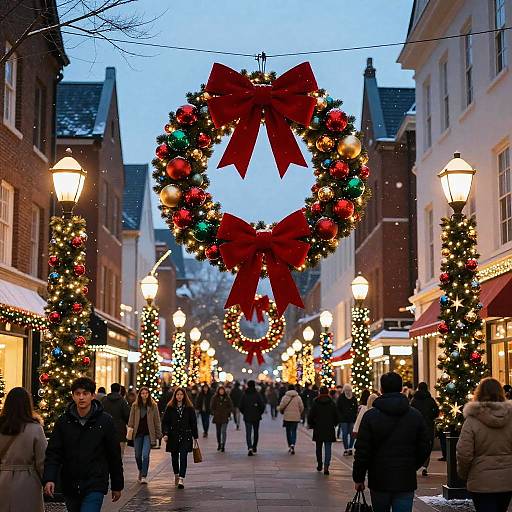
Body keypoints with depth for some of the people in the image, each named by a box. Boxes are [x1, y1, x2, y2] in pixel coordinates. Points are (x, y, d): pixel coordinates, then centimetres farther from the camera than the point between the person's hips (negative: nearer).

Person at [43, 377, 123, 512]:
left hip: (95, 487, -3)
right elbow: (53, 453, -2)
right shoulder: (63, 421, 1)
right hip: (70, 487, 3)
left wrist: (117, 486, 7)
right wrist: (49, 479, -17)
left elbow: (114, 455, 2)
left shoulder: (105, 421, -4)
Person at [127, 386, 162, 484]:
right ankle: (140, 471, 36)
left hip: (148, 434, -2)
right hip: (138, 433, 2)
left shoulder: (153, 406, 1)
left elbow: (157, 421, 4)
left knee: (145, 455, -13)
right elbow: (131, 419, 7)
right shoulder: (135, 406, 5)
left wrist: (158, 435, 2)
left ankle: (144, 476, -6)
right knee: (138, 455, 11)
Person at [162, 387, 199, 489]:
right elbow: (165, 422, 1)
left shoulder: (189, 408, 3)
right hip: (173, 436, 2)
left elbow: (193, 422, 7)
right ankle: (176, 475, 35)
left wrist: (195, 436, 6)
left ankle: (181, 479, -15)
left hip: (185, 436, -2)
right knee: (174, 457, 11)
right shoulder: (170, 408, 3)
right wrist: (165, 434, -12)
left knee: (183, 457, -11)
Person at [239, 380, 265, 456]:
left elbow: (241, 406, 0)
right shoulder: (257, 395, -8)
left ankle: (250, 448, -20)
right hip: (256, 417, 0)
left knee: (248, 433, -2)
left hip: (247, 417, 0)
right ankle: (254, 447, 26)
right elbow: (262, 405, -10)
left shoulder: (244, 395, -3)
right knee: (256, 432, 17)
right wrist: (259, 413, 7)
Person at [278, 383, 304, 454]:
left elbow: (281, 407, -7)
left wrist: (282, 412, 15)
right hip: (296, 417, 0)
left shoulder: (285, 397, -6)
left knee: (288, 432, 13)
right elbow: (302, 407, -1)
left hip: (287, 417, 0)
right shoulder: (298, 397, -2)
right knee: (294, 431, 5)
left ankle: (290, 446, 16)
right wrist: (299, 414, 18)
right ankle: (293, 445, -16)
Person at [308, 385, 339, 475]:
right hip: (329, 430, 0)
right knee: (328, 448, -1)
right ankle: (326, 466, -13)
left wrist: (312, 425, 12)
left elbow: (310, 417, -4)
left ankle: (319, 464, 24)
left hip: (318, 429, 0)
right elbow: (337, 417, 3)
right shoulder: (332, 404, -1)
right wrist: (334, 425, 20)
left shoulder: (315, 403, -4)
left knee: (319, 447, 16)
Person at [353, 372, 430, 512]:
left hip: (379, 481, -1)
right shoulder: (416, 416, 2)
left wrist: (358, 478, 3)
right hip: (406, 481, 1)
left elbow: (362, 451, -7)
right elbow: (424, 448, 7)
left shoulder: (370, 416, -7)